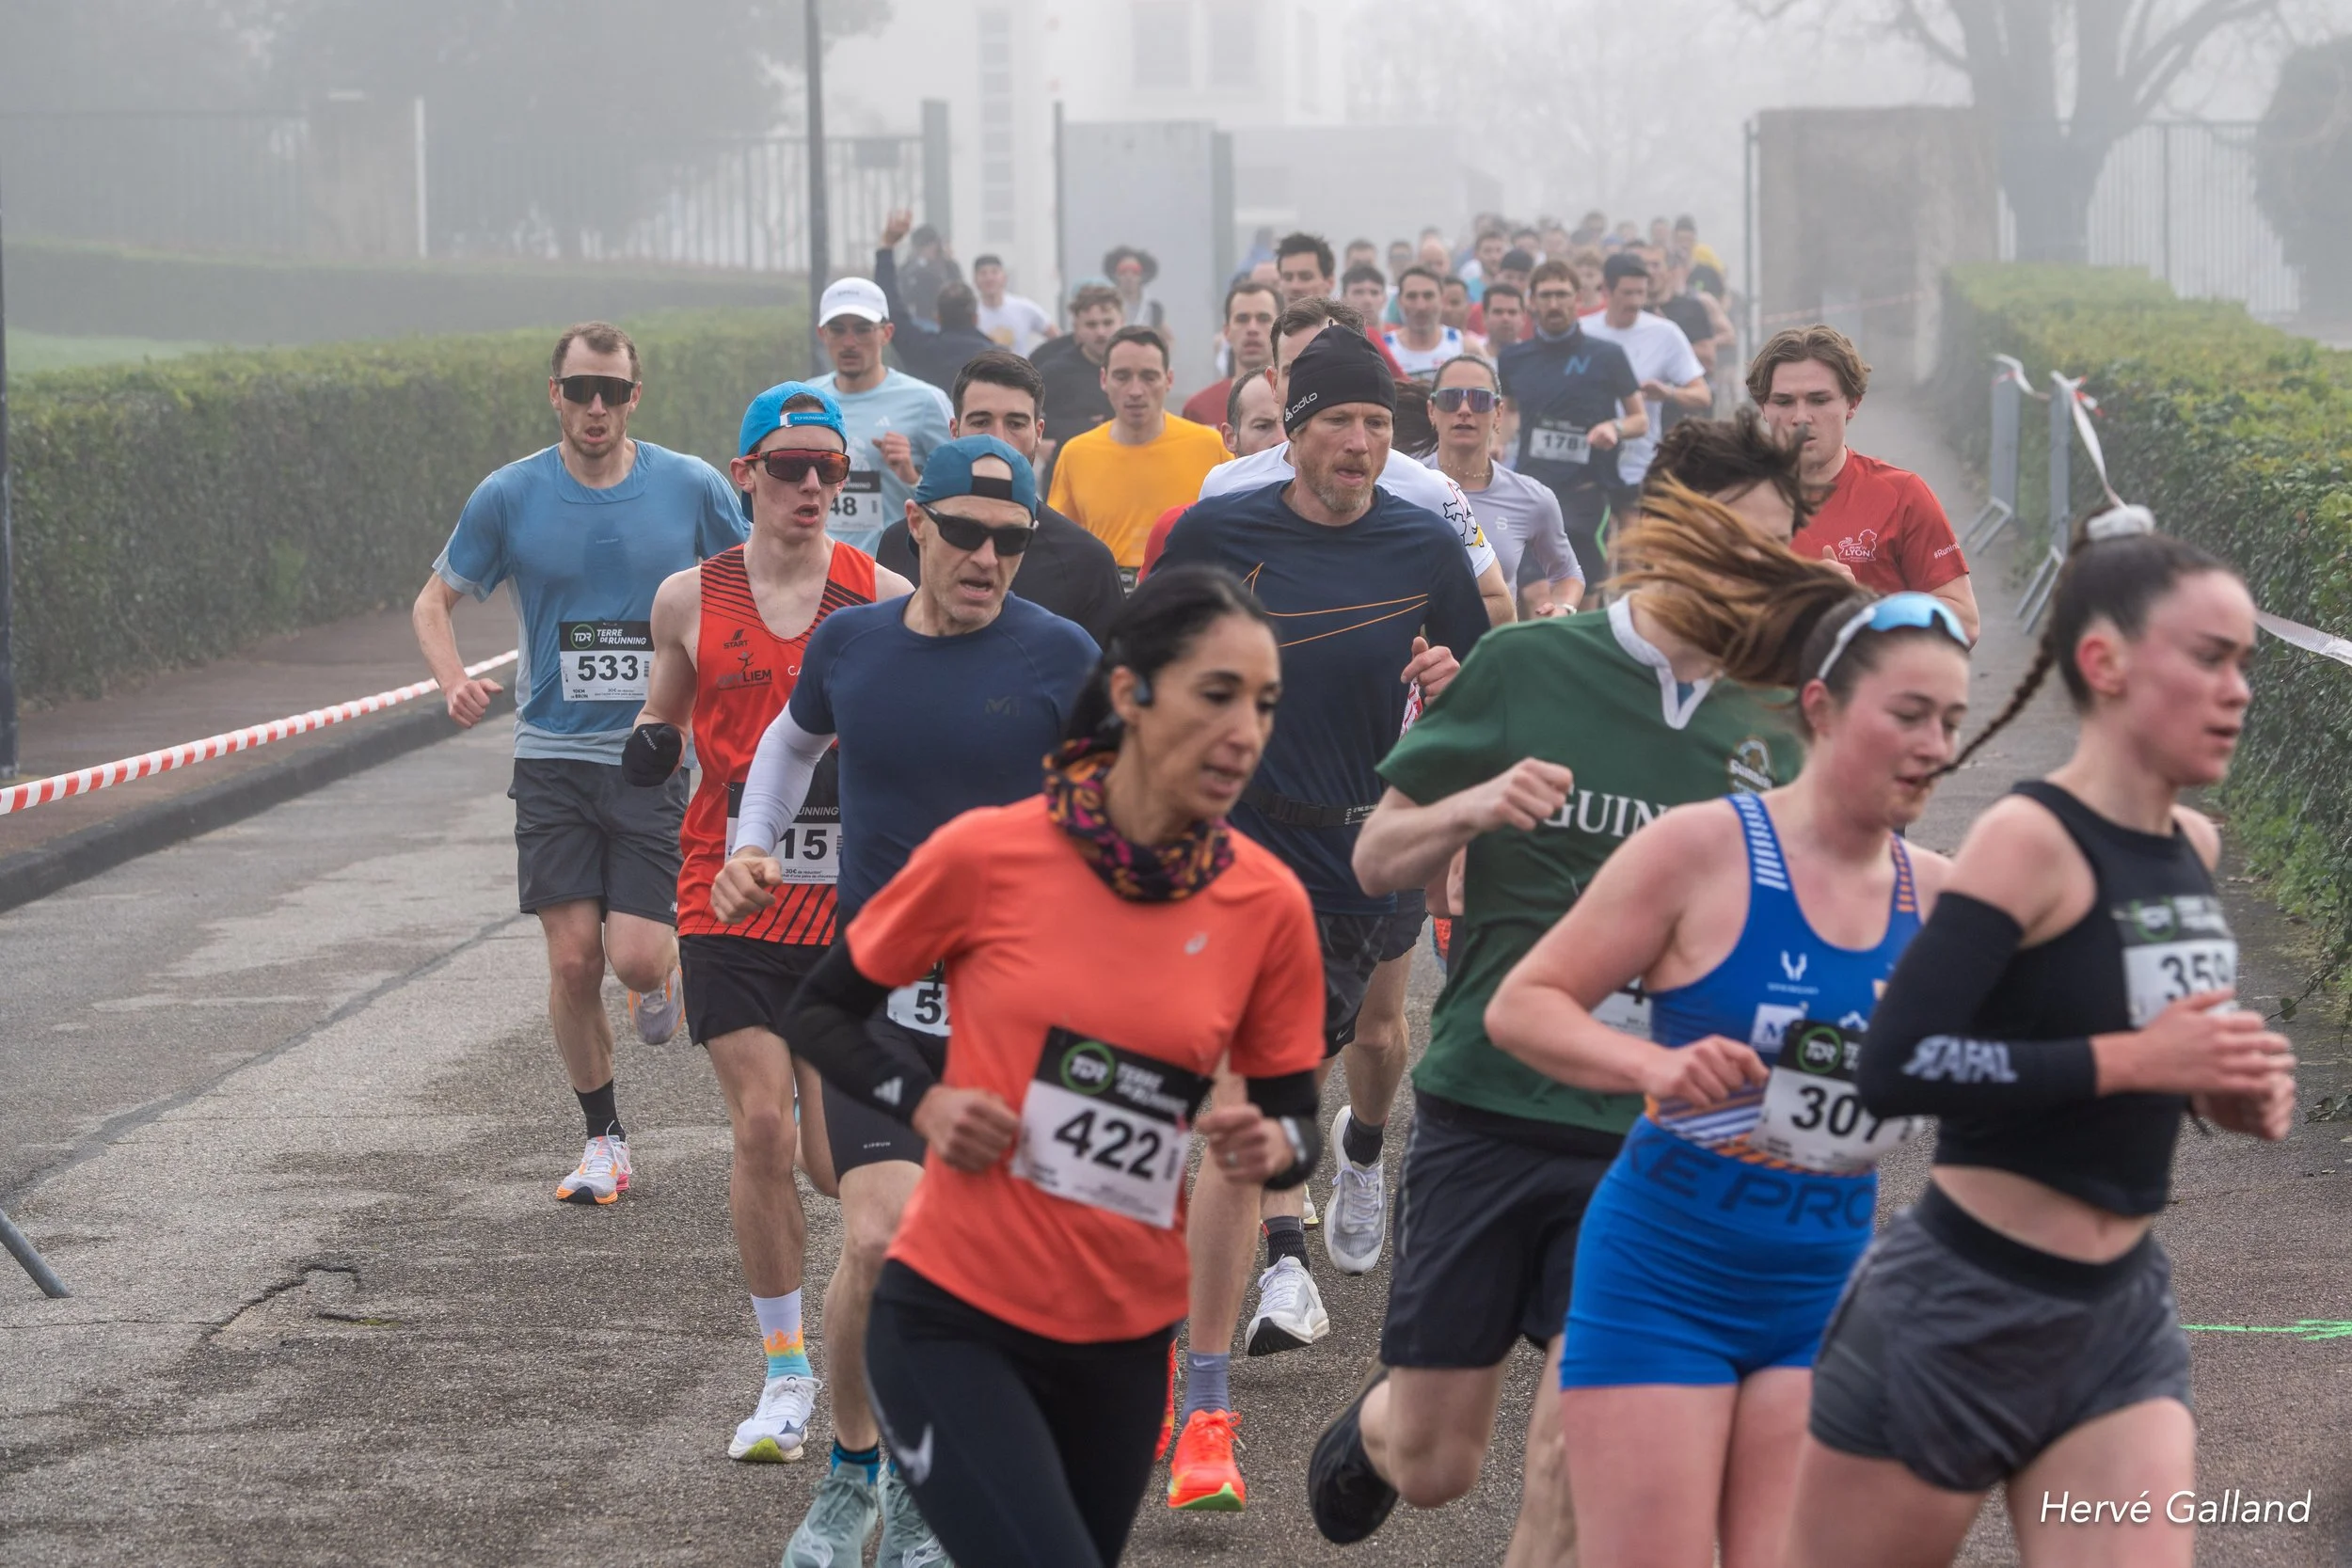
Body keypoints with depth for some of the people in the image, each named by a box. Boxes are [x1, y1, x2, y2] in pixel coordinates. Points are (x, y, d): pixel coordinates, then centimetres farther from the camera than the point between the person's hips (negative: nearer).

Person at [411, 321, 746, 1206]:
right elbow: (434, 601, 9)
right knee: (572, 960, -4)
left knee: (635, 957, -11)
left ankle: (669, 970, 28)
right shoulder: (509, 497, 0)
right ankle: (602, 1138, 14)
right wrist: (453, 680, -10)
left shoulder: (691, 487, -1)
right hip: (553, 758, 1)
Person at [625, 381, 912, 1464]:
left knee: (838, 1159, -3)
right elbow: (666, 717, 18)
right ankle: (786, 1372, 4)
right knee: (761, 1129, -10)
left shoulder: (884, 600, 1)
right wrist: (650, 746, -5)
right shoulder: (689, 600, 3)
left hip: (849, 903, 0)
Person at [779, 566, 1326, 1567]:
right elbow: (822, 1012, 3)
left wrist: (1268, 1146, -16)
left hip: (1123, 1342, 4)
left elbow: (1295, 1118, 6)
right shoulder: (986, 855, -11)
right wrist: (923, 1101, -14)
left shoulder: (1268, 905, -4)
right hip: (951, 1323, -4)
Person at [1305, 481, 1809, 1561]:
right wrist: (1473, 808, -16)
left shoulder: (1768, 730, 4)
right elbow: (1377, 861, 4)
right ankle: (1374, 1420, 44)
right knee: (1433, 1465, 8)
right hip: (1487, 1106, -1)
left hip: (1655, 1140, 1)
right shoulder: (1524, 666, -2)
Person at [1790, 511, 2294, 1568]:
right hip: (1960, 1317, -6)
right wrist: (2129, 1060, -26)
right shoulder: (2031, 840, -16)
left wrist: (2215, 1089, 1)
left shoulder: (2195, 848, 7)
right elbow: (1896, 1070, -26)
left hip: (2124, 1319, 7)